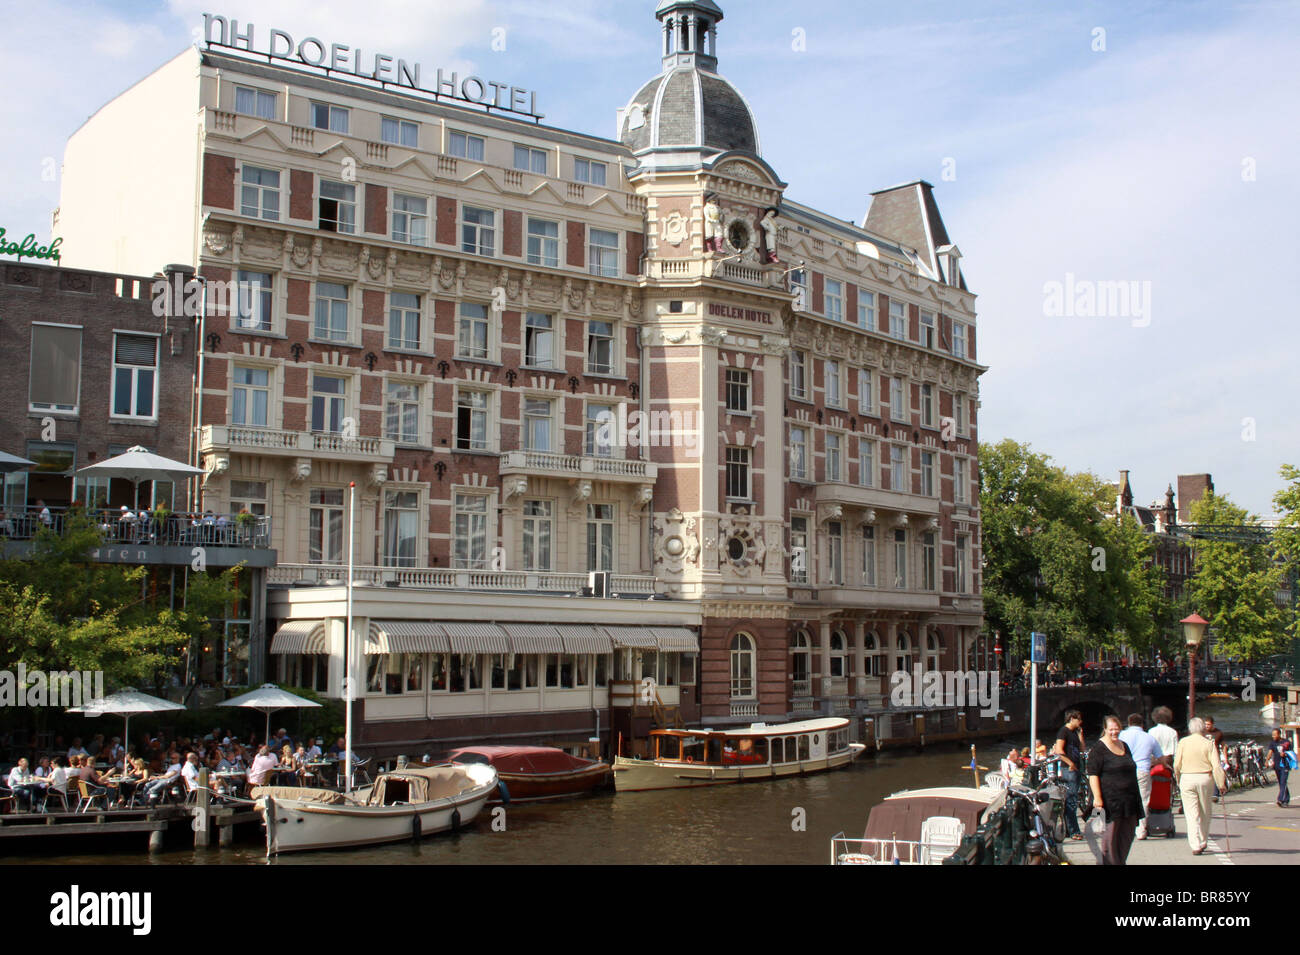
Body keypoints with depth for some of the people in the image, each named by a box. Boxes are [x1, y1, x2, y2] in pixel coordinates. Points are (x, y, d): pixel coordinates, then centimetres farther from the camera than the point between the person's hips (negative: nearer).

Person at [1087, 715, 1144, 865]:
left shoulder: (1124, 746, 16)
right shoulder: (1098, 749, -7)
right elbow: (1093, 774, -13)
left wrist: (1135, 795, 22)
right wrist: (1097, 797, -22)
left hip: (1129, 799, 7)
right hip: (1110, 800, -7)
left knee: (1128, 833, 10)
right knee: (1111, 835, -4)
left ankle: (1120, 861, 20)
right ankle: (1111, 863, 2)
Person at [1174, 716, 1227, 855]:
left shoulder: (1183, 742, -1)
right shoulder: (1209, 743, -2)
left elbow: (1177, 764, 0)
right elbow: (1216, 766, -7)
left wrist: (1178, 779, 13)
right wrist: (1221, 783, -1)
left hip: (1186, 779, 0)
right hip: (1204, 778, 0)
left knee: (1192, 814, 1)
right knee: (1205, 813, 17)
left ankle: (1195, 845, -6)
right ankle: (1203, 842, 25)